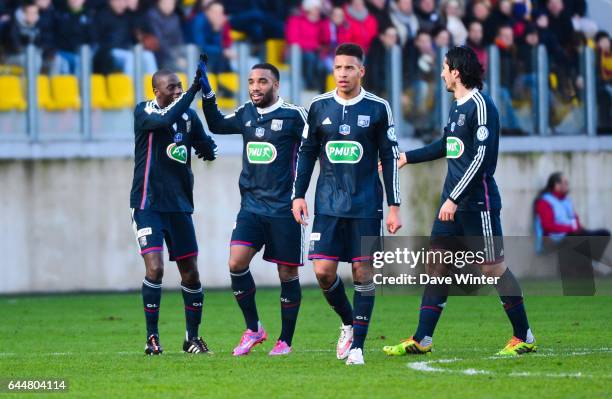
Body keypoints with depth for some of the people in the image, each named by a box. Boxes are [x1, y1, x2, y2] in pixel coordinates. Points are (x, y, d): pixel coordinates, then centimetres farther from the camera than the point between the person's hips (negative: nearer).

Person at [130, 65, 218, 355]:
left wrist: (208, 149, -9)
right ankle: (152, 337, -6)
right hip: (148, 204, -5)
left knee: (190, 273, 5)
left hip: (179, 204, 5)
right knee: (154, 268, -16)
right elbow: (166, 120, -28)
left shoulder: (188, 115, 9)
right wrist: (193, 91, -30)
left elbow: (208, 151, 13)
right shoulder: (143, 112, -6)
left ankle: (192, 337, 19)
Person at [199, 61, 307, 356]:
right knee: (236, 263, -12)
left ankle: (285, 341, 15)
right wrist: (207, 93, 13)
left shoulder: (293, 115, -7)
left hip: (284, 209, -4)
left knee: (287, 274, 3)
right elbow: (216, 125, 26)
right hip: (252, 206, 4)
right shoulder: (246, 114, 9)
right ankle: (253, 329, 3)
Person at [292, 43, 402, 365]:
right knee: (323, 271, -5)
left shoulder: (378, 108, -1)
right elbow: (306, 152, 13)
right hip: (328, 203, 2)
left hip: (366, 205, -2)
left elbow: (390, 158, 2)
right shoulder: (319, 106, 5)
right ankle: (348, 323, 20)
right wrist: (298, 195, 5)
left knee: (363, 272, -2)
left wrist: (394, 207, -1)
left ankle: (357, 345, 4)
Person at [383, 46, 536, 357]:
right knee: (437, 264, 5)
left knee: (493, 267, -3)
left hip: (478, 202, -9)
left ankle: (524, 337, 7)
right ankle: (422, 340, 6)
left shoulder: (481, 106, -14)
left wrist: (454, 199, -22)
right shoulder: (457, 106, 14)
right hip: (453, 202, 9)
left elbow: (481, 157, -20)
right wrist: (406, 158, 35)